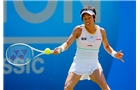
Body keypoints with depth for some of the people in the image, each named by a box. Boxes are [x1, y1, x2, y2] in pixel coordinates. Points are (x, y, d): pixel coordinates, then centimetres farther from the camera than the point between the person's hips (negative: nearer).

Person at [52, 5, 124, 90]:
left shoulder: (101, 31, -4)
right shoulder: (78, 29, -11)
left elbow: (106, 46, 11)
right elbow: (68, 43, -14)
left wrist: (114, 53, -8)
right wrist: (60, 49, -35)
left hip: (94, 64, 1)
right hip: (79, 63, -1)